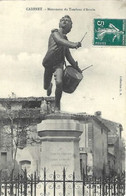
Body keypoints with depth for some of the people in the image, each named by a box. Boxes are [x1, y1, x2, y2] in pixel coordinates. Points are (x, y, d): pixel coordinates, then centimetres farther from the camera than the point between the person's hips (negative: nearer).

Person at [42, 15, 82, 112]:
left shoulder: (65, 38, 15)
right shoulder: (55, 33, -3)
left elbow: (68, 55, 25)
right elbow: (60, 41, -26)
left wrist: (76, 67, 27)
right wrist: (73, 44, -44)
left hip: (59, 63, 3)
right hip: (49, 62, -3)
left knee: (59, 82, -25)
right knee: (46, 86, 8)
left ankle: (57, 106, -11)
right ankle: (50, 86, 49)